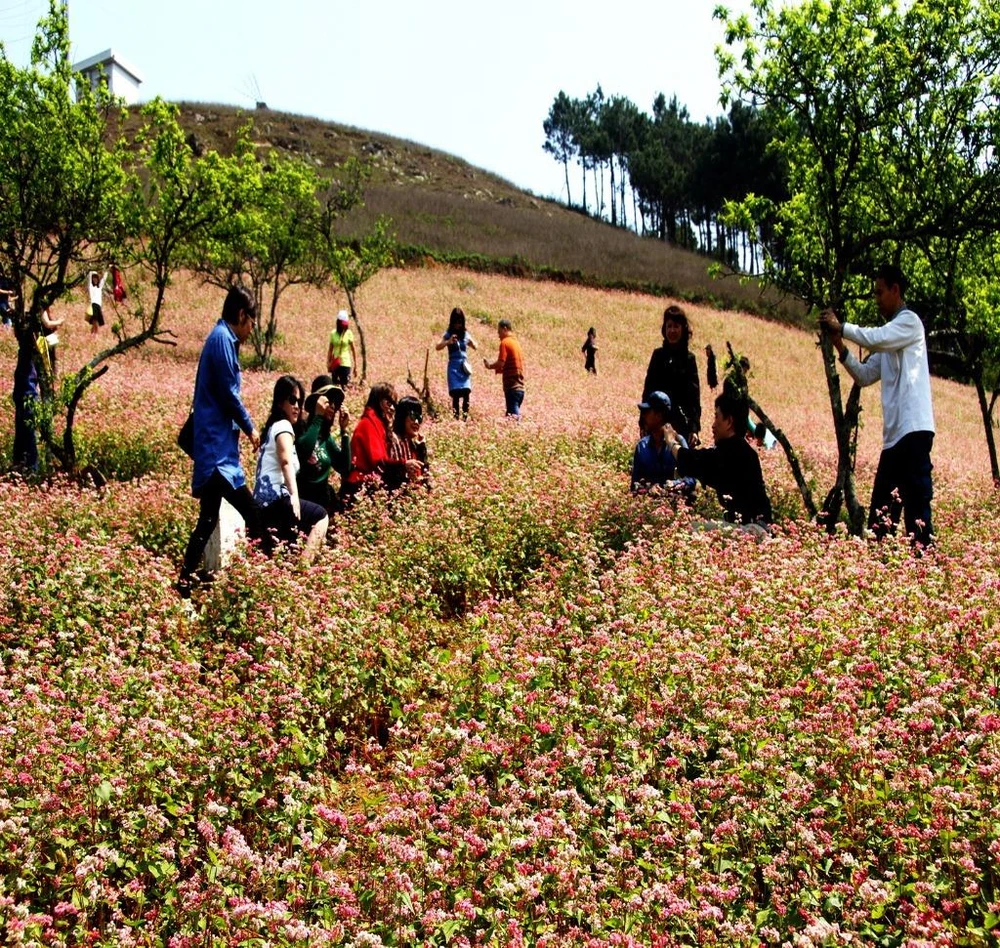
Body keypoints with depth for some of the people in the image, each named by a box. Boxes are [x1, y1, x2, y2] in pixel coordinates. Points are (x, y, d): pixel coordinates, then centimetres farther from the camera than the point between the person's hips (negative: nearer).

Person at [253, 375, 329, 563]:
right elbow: (286, 462, -24)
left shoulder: (272, 427, 24)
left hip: (263, 503, 9)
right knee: (321, 516, 0)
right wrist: (294, 495, -36)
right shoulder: (283, 425, -6)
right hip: (275, 499, -9)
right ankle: (303, 565, -13)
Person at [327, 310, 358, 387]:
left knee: (344, 385, -6)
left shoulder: (349, 333, -2)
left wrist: (355, 363, -1)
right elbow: (330, 349, 8)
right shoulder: (333, 333, 3)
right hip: (335, 363, 2)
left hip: (345, 363, -2)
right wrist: (328, 363, 5)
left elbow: (353, 349, 1)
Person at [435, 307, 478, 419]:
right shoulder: (448, 335, 3)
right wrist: (448, 342, -25)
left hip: (465, 366, 2)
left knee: (466, 391, -13)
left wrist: (471, 342, -12)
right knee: (455, 392, -10)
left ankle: (465, 416, -9)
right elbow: (437, 347, -8)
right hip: (454, 366, -2)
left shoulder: (466, 334, 10)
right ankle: (456, 417, -7)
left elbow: (476, 347, 11)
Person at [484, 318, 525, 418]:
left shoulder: (505, 342, -7)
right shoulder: (516, 343, 17)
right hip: (520, 387, 8)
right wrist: (497, 368, 19)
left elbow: (500, 363, -14)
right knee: (514, 415, 10)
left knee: (513, 417, -11)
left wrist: (490, 366, 3)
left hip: (511, 387, -8)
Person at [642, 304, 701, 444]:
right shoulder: (658, 355, 9)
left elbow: (694, 396, -1)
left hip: (681, 424, -2)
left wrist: (695, 428, -9)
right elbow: (647, 391, 9)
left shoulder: (689, 358, 3)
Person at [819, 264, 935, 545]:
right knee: (879, 514, 8)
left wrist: (841, 327, -7)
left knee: (917, 507, -11)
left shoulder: (909, 321, -1)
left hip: (914, 429, -9)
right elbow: (864, 376, 19)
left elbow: (875, 338, -19)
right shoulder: (886, 342, 23)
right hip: (893, 434, 9)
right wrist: (839, 346, 8)